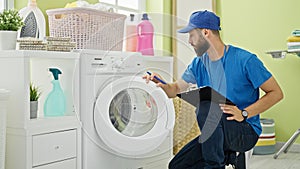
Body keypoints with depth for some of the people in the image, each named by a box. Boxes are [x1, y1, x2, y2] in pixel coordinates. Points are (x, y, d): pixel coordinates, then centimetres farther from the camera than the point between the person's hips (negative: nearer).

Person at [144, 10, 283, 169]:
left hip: (246, 132, -6)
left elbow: (276, 93, -12)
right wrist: (162, 85, -9)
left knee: (206, 107, -33)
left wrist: (244, 114, -23)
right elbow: (177, 89, 14)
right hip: (215, 134, 7)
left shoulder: (245, 60, -14)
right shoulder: (199, 63, 6)